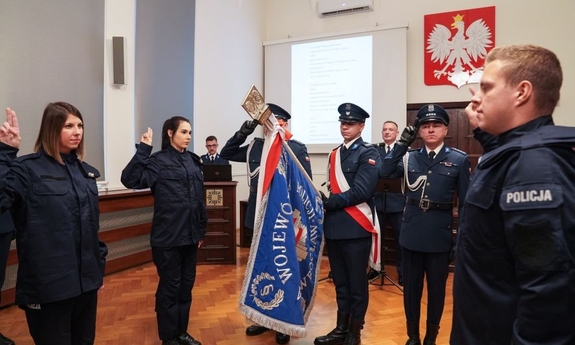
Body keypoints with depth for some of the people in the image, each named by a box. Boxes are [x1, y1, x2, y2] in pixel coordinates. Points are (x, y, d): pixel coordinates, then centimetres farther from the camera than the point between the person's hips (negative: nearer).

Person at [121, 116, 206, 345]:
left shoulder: (194, 161, 8)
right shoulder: (158, 161, -8)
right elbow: (130, 179, -23)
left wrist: (201, 229, 13)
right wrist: (143, 149, -26)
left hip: (190, 235, 6)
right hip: (168, 237, -6)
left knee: (186, 285, 16)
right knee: (169, 287, 7)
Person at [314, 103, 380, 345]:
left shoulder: (368, 153, -6)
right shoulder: (335, 154, 15)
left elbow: (361, 191, -16)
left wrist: (329, 203, -12)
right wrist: (326, 205, 0)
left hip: (356, 227, -6)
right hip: (334, 226, 7)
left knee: (357, 282, 6)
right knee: (340, 281, 16)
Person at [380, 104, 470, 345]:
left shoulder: (459, 159, -2)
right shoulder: (409, 158, 5)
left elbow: (465, 201, -1)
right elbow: (385, 172, -11)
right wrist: (402, 143, -13)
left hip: (439, 235, -2)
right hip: (412, 233, 2)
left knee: (436, 289, 13)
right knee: (411, 288, 13)